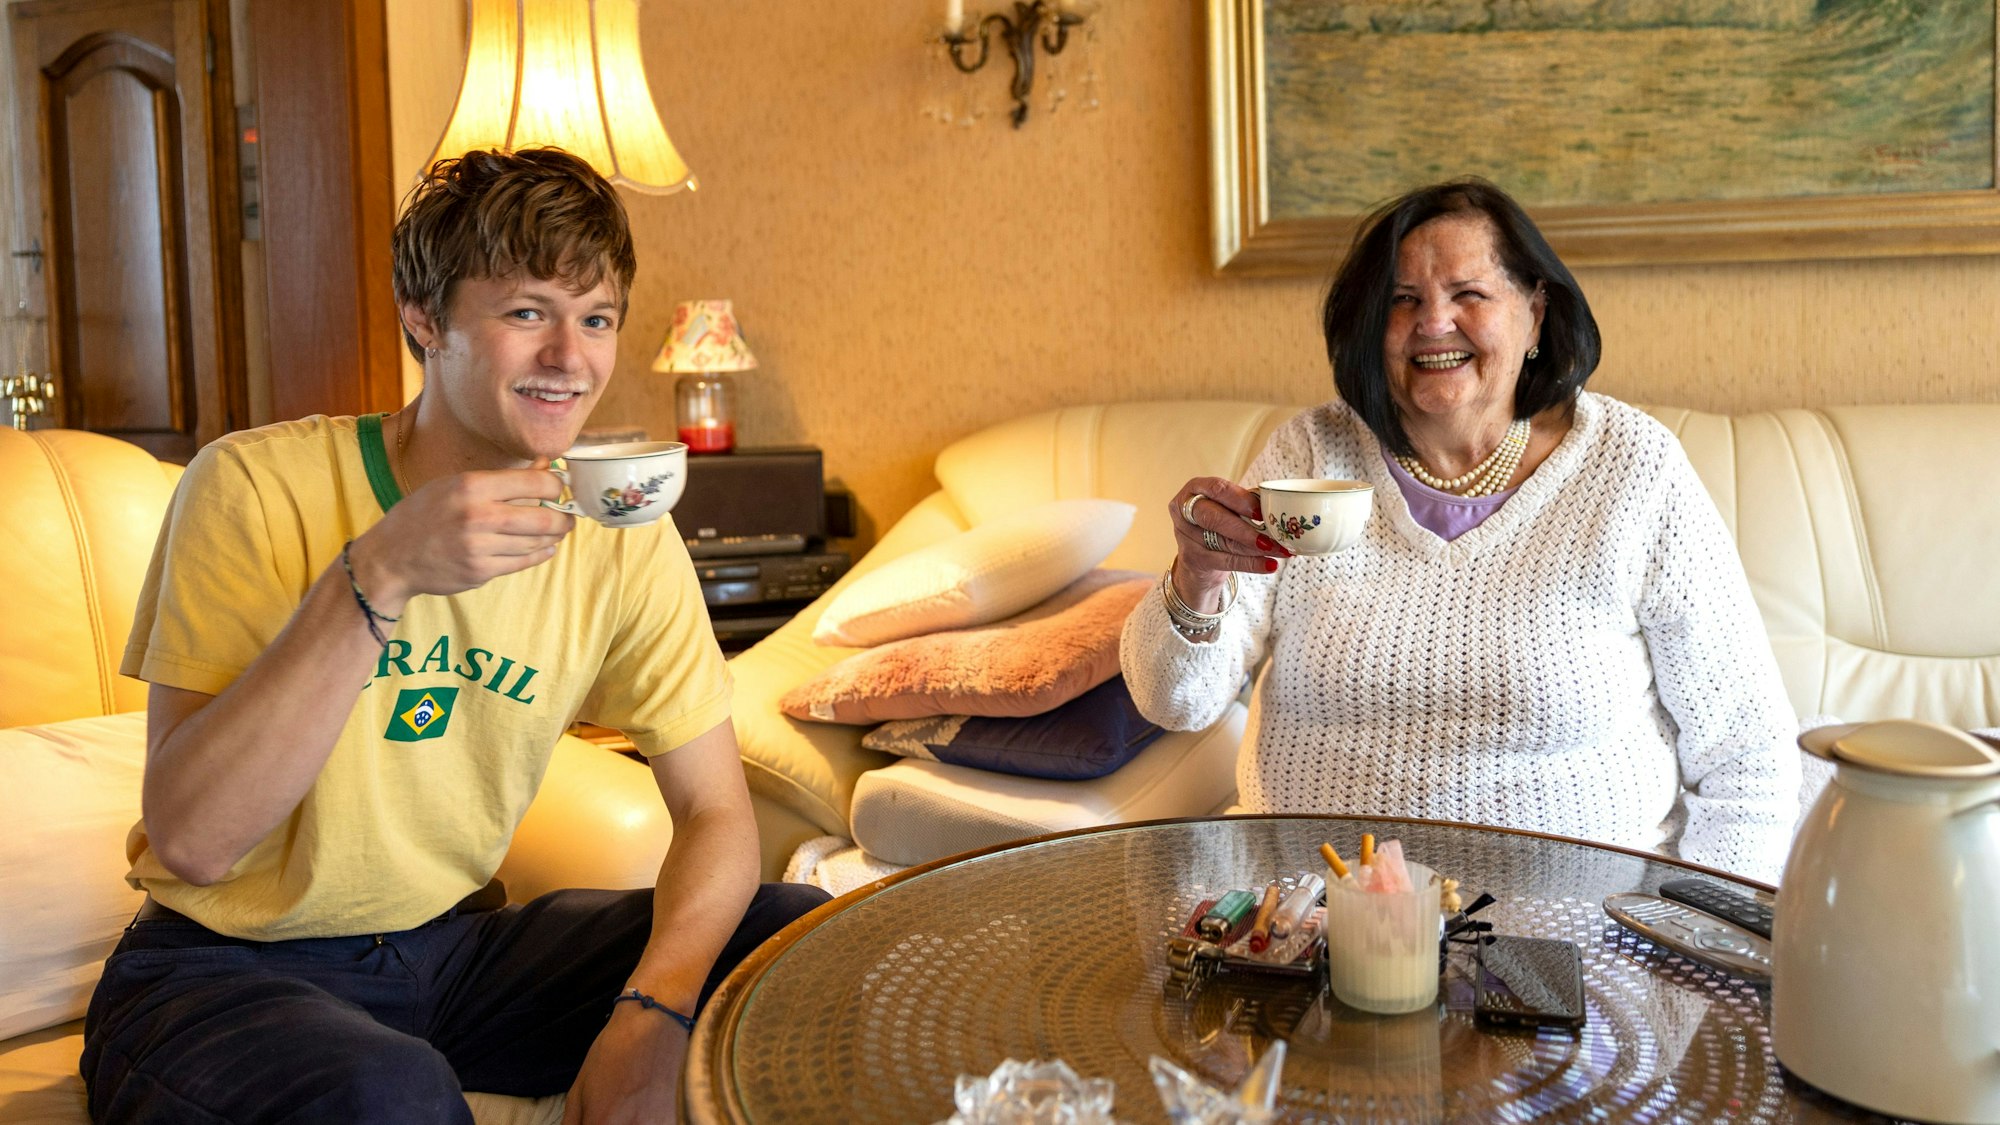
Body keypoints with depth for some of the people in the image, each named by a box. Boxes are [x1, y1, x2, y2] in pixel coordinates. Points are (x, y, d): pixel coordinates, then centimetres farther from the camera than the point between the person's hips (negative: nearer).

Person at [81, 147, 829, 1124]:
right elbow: (189, 843, -24)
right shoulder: (258, 486, -16)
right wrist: (377, 574, -34)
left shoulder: (622, 535, -4)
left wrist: (650, 1017, -24)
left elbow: (715, 812, -5)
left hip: (454, 938, 5)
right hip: (225, 963, -4)